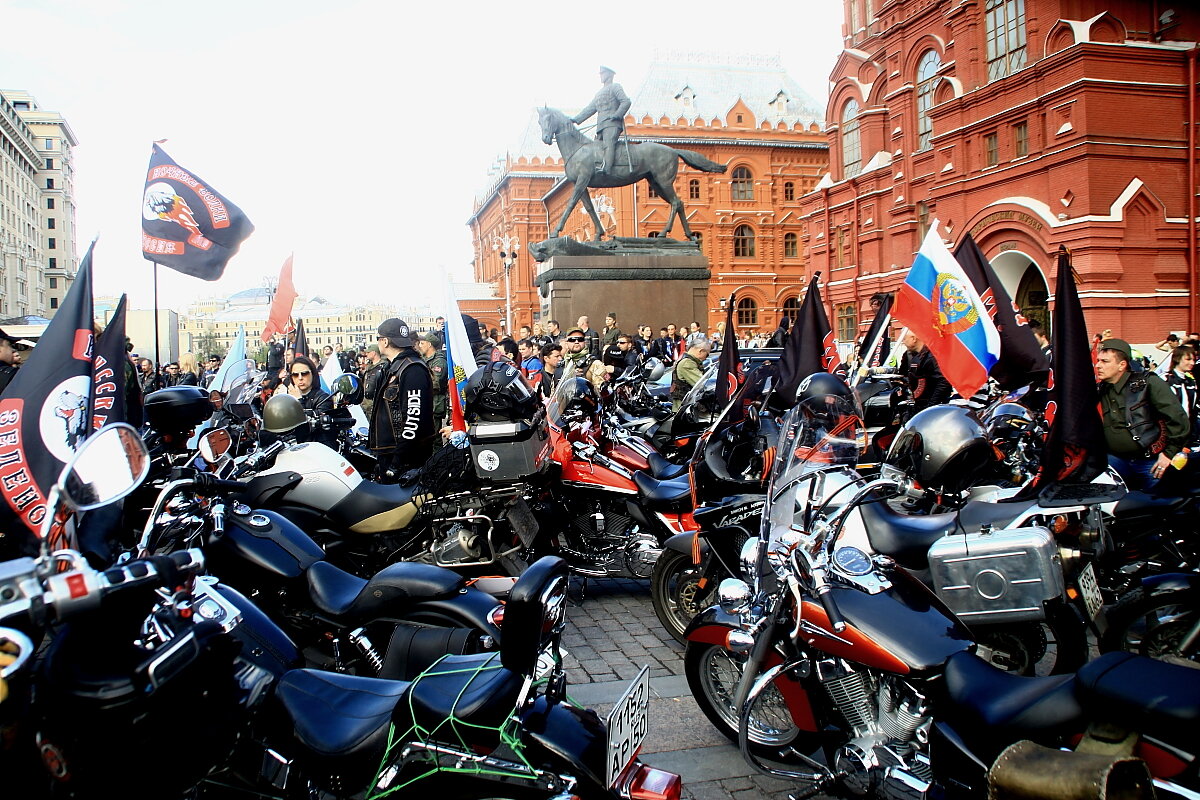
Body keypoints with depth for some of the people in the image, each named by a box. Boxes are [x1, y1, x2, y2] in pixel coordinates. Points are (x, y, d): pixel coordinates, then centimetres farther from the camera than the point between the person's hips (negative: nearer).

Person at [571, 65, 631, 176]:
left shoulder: (615, 87, 10)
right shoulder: (599, 93, 32)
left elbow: (626, 102, -3)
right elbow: (590, 109, 29)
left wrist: (617, 115, -16)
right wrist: (576, 119, 19)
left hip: (612, 124, -9)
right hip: (600, 126, 9)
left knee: (608, 143, -26)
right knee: (597, 145, -2)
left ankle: (607, 168, -42)